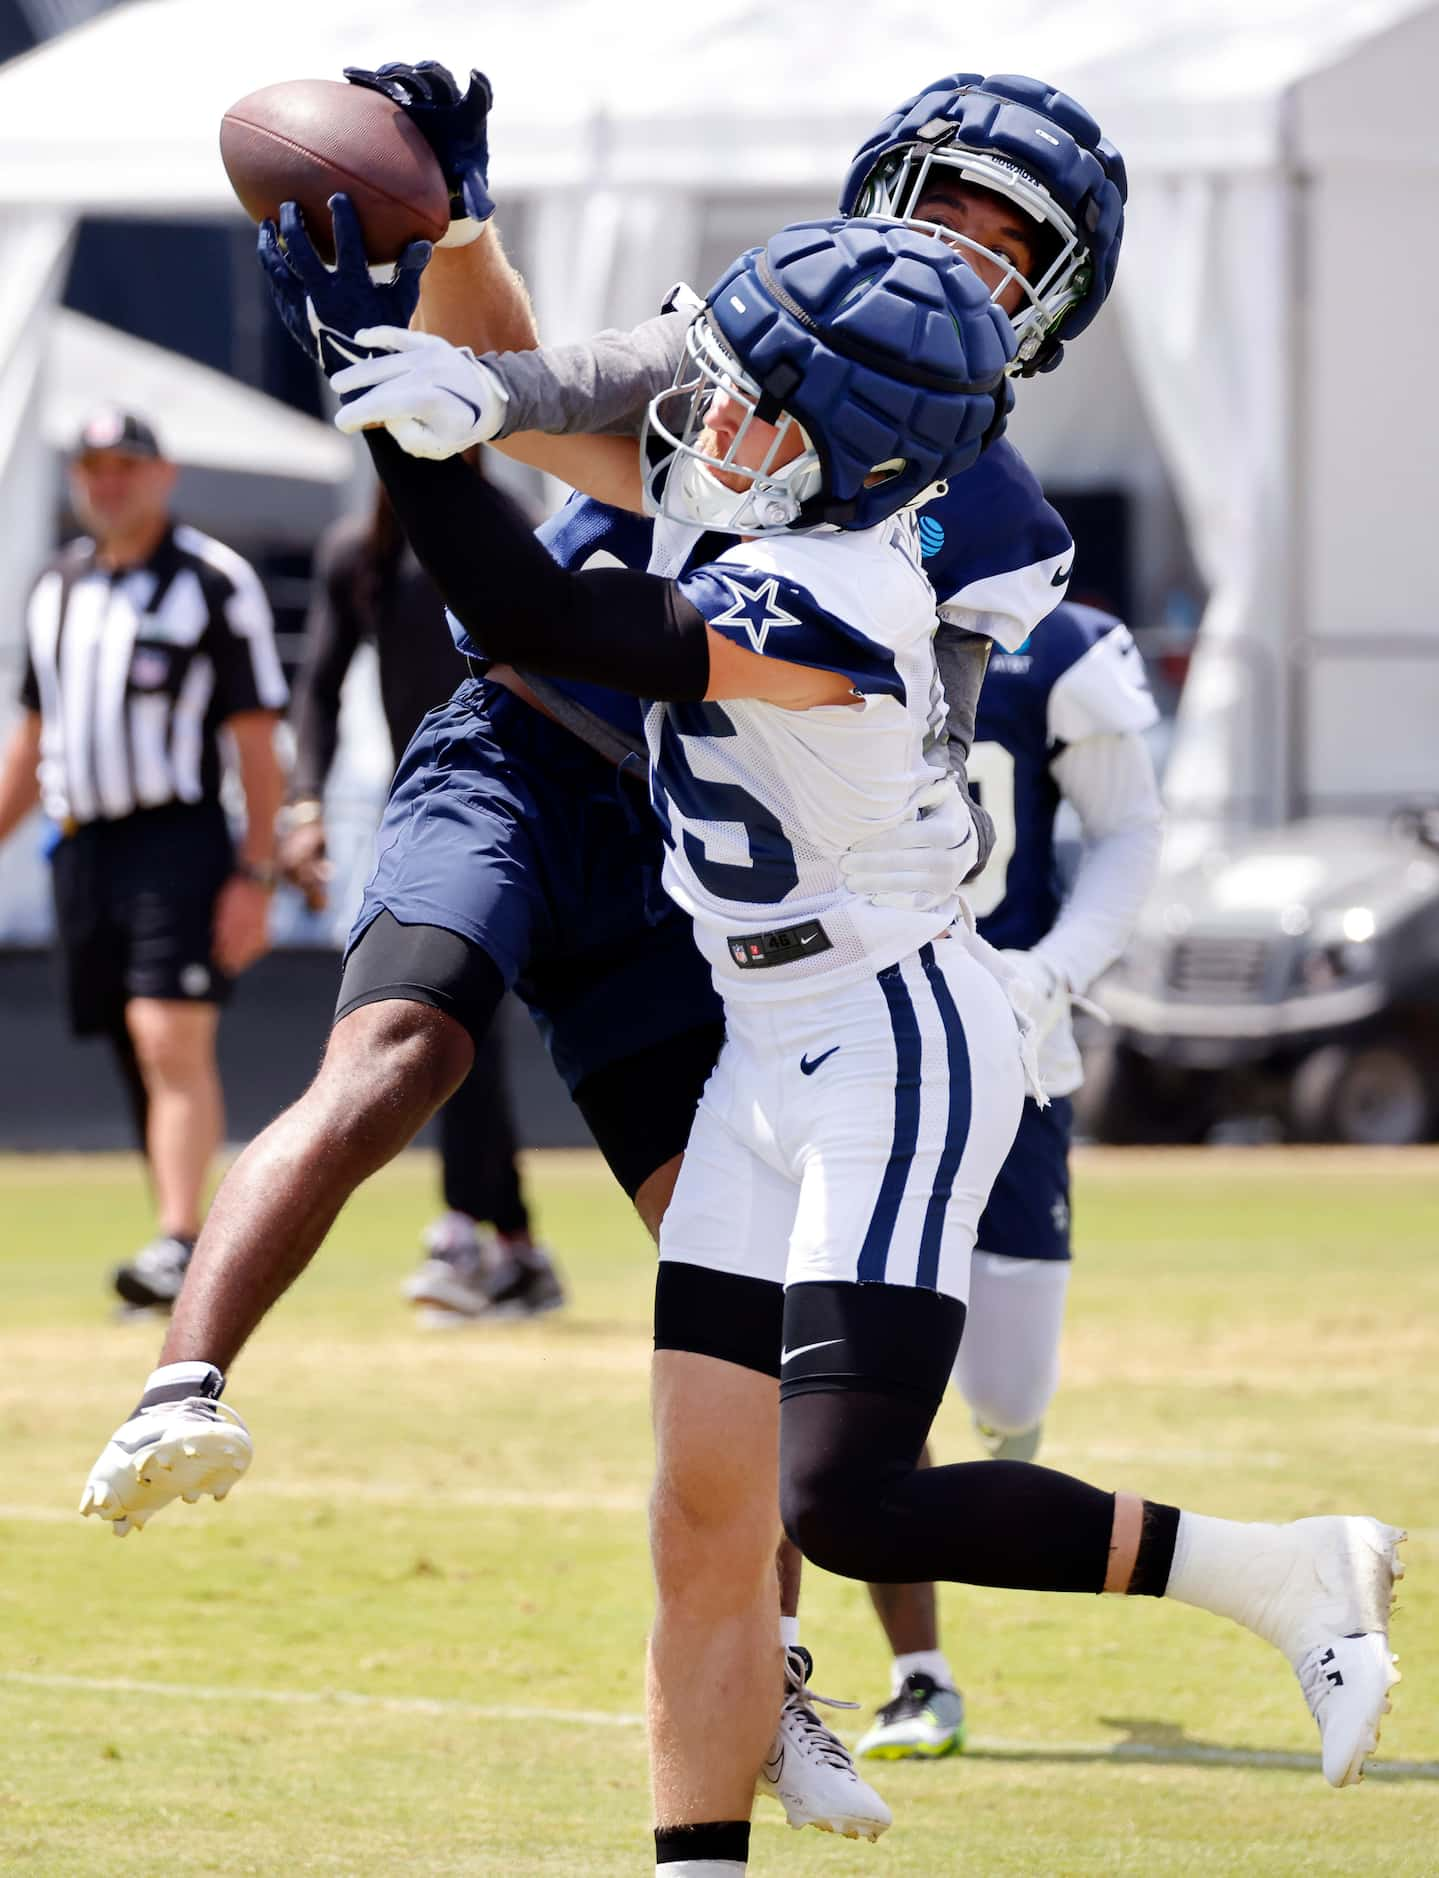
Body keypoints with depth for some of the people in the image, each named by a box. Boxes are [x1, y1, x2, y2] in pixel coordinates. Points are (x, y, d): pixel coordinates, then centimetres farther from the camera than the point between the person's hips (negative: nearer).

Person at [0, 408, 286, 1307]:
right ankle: (184, 1263, 13)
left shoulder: (215, 581, -3)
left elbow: (258, 741, -6)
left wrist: (256, 876, -13)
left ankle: (180, 1250, -24)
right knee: (142, 1056, 8)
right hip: (83, 846, 6)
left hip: (178, 838, -6)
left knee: (176, 1044, -17)